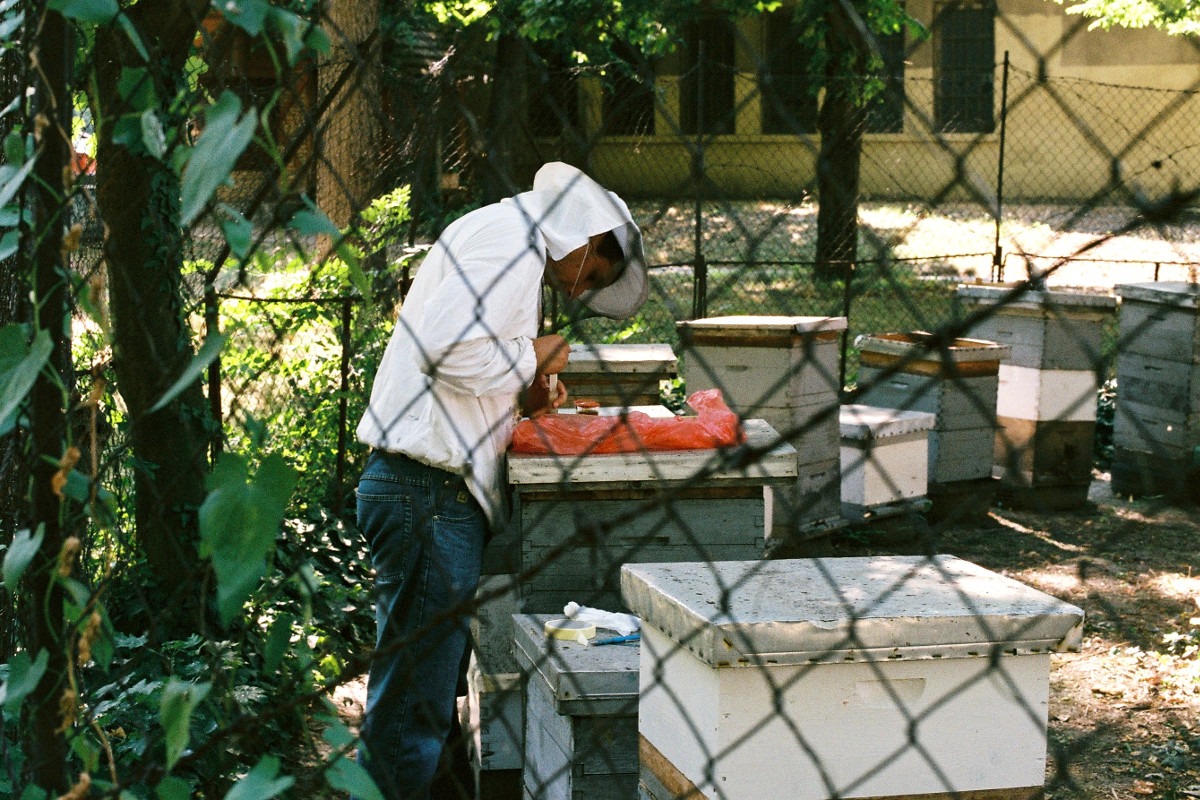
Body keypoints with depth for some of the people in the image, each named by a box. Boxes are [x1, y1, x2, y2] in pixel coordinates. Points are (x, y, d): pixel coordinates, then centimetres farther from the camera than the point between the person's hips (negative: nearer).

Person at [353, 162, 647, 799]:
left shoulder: (511, 241, 24)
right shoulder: (512, 236, -10)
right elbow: (444, 348, -22)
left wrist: (520, 400, 15)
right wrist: (529, 358, -8)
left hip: (422, 487, 11)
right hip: (430, 490, -11)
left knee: (415, 690, 14)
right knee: (413, 702, -6)